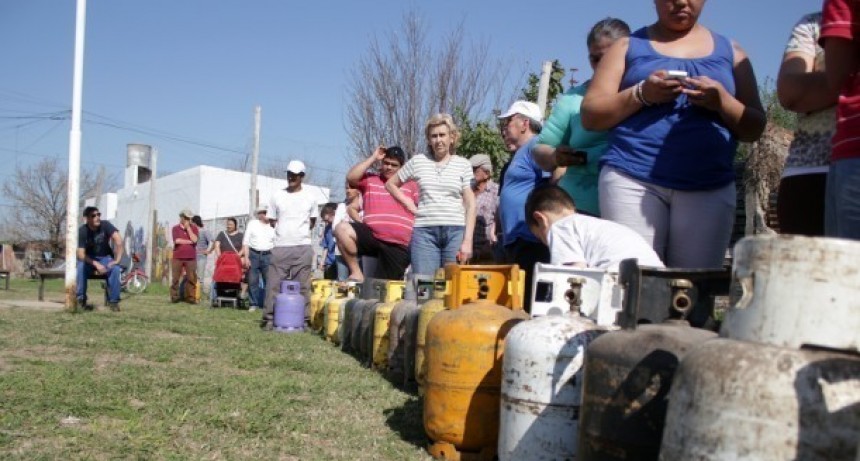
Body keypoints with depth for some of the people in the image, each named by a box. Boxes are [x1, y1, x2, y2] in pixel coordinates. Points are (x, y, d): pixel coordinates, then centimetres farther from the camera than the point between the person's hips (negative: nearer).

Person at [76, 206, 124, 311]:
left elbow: (118, 240, -23)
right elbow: (81, 254, -20)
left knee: (116, 269, -31)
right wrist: (96, 264, -32)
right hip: (88, 259, 0)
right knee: (80, 268, -34)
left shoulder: (105, 225, -13)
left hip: (105, 257, 1)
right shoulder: (82, 231, -15)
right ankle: (81, 299, -18)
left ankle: (113, 301, -19)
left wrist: (117, 260, -29)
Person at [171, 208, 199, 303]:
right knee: (175, 278, 0)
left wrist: (188, 227, -6)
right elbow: (177, 240, -10)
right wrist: (189, 242, -5)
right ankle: (174, 297, 7)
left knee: (191, 278, -2)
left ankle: (191, 297, 2)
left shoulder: (194, 228, 9)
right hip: (177, 257, -1)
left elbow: (194, 239, -8)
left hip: (191, 258, 1)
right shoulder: (175, 228, 6)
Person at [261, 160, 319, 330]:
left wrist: (299, 231, 9)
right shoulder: (277, 195, 6)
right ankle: (269, 318, 3)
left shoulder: (310, 197, 6)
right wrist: (285, 231, 6)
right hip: (280, 246, 0)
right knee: (274, 283, -2)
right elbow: (272, 220, 12)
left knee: (302, 285, 1)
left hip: (303, 247, 0)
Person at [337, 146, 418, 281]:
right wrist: (373, 158, 0)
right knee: (342, 229, -27)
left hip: (399, 246, 0)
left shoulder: (411, 185, 15)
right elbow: (351, 177, -4)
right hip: (371, 236, 1)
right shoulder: (370, 180, 15)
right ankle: (357, 273, -18)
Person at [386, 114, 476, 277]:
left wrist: (467, 240, -4)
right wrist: (408, 203, 7)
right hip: (424, 230, 0)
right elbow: (391, 184, 22)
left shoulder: (463, 164, 7)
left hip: (455, 230, 0)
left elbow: (470, 205, 4)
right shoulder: (418, 161, 9)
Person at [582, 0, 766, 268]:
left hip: (709, 188, 1)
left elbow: (754, 130, 14)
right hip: (632, 180, -1)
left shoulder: (730, 52, 18)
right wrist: (641, 94, -9)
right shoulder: (629, 46, 14)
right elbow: (590, 117, 7)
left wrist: (723, 102, -6)